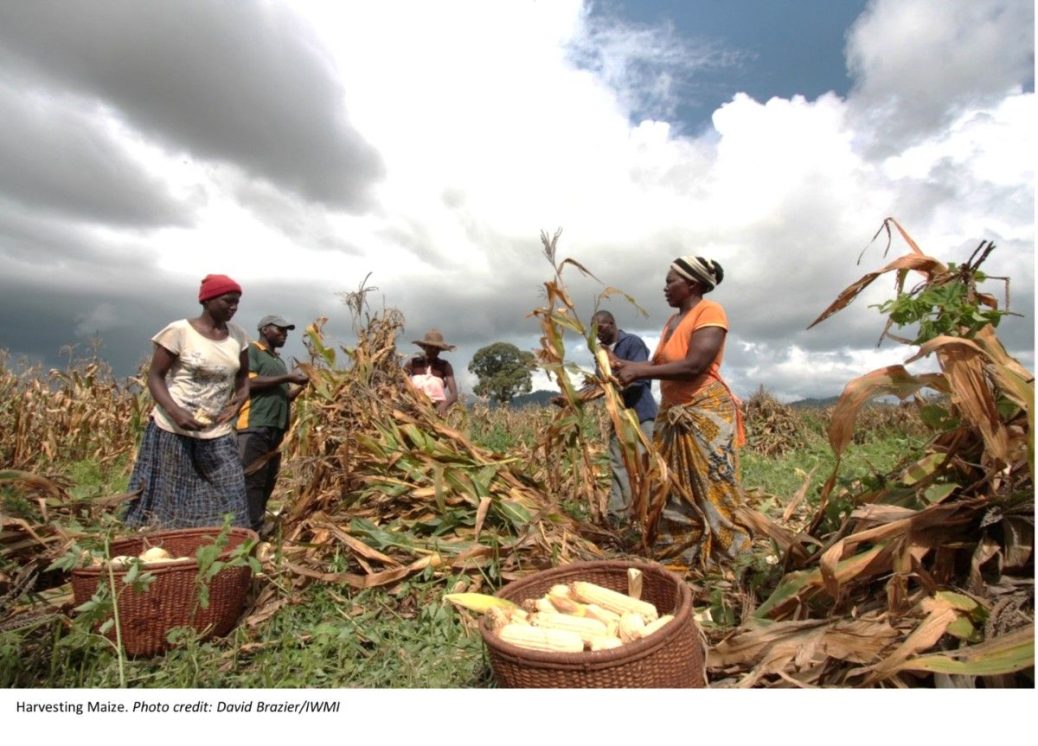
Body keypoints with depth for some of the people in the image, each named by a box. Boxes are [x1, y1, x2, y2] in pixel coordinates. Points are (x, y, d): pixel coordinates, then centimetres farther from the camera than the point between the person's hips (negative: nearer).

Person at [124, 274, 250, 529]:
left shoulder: (237, 335, 5)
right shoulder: (179, 331, -8)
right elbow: (155, 376, -5)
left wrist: (240, 399, -3)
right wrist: (175, 412, -20)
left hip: (218, 433, 4)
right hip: (173, 429, -3)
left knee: (227, 501, 1)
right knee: (166, 498, 5)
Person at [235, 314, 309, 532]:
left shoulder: (279, 361, 25)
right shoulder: (251, 350, 2)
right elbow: (249, 383, -12)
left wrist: (300, 385, 8)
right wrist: (287, 378, -11)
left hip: (275, 428, 9)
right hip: (254, 426, -8)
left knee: (267, 482, 9)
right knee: (252, 481, -9)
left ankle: (256, 528, 16)